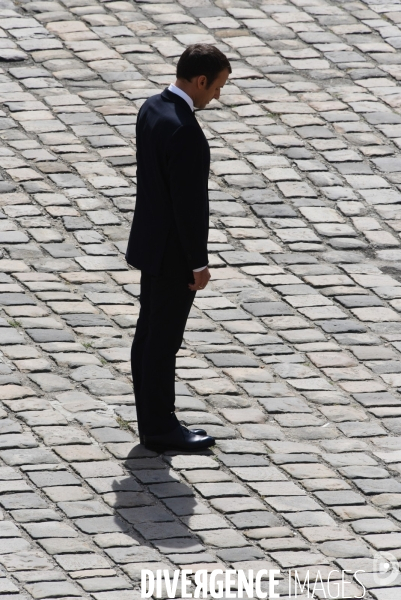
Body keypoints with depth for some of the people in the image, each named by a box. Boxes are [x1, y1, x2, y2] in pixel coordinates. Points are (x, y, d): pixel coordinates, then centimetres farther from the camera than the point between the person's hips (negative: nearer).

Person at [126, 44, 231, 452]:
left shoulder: (152, 109, 3)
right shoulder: (184, 131, -27)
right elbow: (190, 203, -24)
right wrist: (198, 264, -16)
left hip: (151, 241, 9)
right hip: (173, 251, -9)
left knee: (149, 335, 15)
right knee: (164, 341, 2)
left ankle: (151, 423, 23)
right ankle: (161, 428, 12)